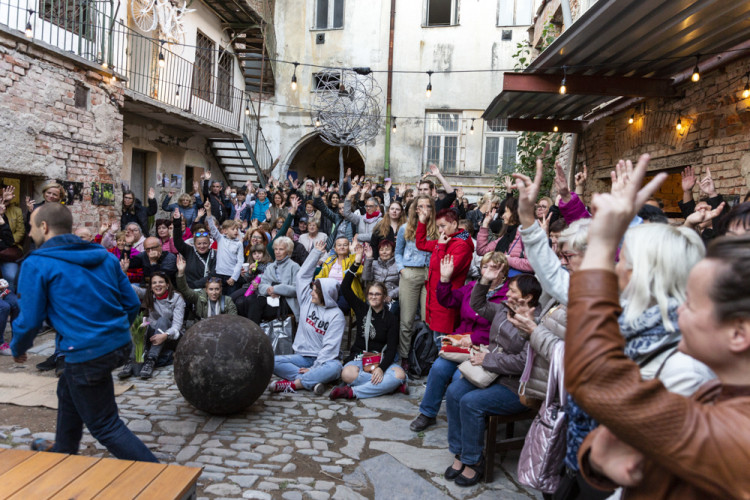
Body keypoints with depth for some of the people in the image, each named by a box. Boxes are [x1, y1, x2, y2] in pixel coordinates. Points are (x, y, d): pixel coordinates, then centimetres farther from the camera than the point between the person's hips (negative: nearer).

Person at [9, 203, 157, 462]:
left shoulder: (37, 264, -9)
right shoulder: (104, 256, 8)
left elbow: (29, 320, -8)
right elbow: (132, 303, 8)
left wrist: (17, 349, 13)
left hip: (88, 354, -8)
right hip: (120, 344, 8)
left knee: (105, 426, 5)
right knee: (68, 390, 33)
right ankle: (63, 450, 54)